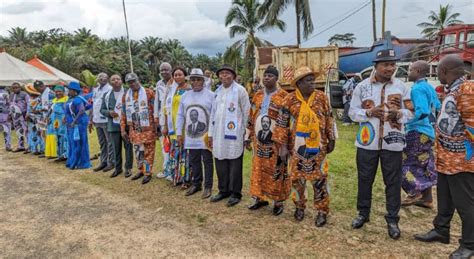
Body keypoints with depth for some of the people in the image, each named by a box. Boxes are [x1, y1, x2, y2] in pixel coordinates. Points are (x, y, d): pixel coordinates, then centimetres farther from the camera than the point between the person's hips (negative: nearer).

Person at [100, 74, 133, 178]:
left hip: (126, 124, -3)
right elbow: (102, 109, 12)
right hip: (113, 125, 3)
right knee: (116, 148, 10)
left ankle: (128, 168, 13)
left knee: (128, 146, 3)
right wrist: (109, 113, -8)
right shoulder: (107, 95, 8)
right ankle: (118, 168, 23)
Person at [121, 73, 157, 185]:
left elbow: (155, 111, -7)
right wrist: (123, 130, 6)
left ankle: (148, 173, 13)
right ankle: (141, 170, 29)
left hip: (148, 129, -5)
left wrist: (157, 126, -10)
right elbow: (123, 114, 10)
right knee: (137, 150, 14)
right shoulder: (125, 96, 7)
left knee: (148, 151, 3)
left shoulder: (149, 93, -7)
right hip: (134, 129, 5)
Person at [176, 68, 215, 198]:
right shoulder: (185, 96, 8)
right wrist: (179, 133, 7)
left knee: (207, 162, 6)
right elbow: (180, 116, 11)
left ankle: (208, 186, 17)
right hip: (190, 137, 5)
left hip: (206, 137, -4)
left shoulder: (211, 95, -6)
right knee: (194, 161, 15)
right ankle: (196, 184, 30)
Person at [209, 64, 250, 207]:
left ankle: (235, 193, 13)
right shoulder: (217, 91, 13)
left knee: (234, 163, 1)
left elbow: (246, 112, -2)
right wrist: (211, 133, 12)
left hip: (234, 133, -5)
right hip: (219, 133, 6)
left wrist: (245, 132, -2)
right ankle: (223, 190, 24)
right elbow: (213, 113, 14)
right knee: (220, 162, 9)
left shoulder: (240, 90, -4)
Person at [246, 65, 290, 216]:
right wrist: (249, 137, 13)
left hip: (276, 141, -5)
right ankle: (260, 198, 27)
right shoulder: (257, 96, 10)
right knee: (258, 170, 12)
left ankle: (278, 202, 16)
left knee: (277, 171, 3)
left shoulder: (284, 96, -7)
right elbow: (251, 118, 15)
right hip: (259, 140, 5)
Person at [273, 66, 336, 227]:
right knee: (297, 178, 10)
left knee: (319, 178, 5)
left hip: (318, 146, 0)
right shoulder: (290, 99, -5)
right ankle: (299, 206, 30)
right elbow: (282, 123, -2)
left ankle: (322, 211, 18)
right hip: (297, 146, 0)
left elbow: (329, 119, 7)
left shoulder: (322, 97, 0)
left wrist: (331, 139, 6)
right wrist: (282, 145, -5)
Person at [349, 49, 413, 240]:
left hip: (392, 143, 0)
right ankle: (363, 213, 30)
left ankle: (392, 220, 22)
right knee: (364, 179, 11)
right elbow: (353, 112, 1)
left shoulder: (401, 87, 2)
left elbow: (410, 113, 5)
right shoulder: (362, 87, 0)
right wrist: (369, 112, -17)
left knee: (393, 182, 7)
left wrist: (398, 114, -17)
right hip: (367, 142, 0)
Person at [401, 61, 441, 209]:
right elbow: (438, 108, 20)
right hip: (428, 132, 10)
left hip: (417, 132, -10)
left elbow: (422, 112, -27)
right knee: (425, 166, 13)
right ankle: (427, 199, 20)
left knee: (401, 162, -1)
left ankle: (415, 192, 2)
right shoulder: (430, 88, 13)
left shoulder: (417, 88, -16)